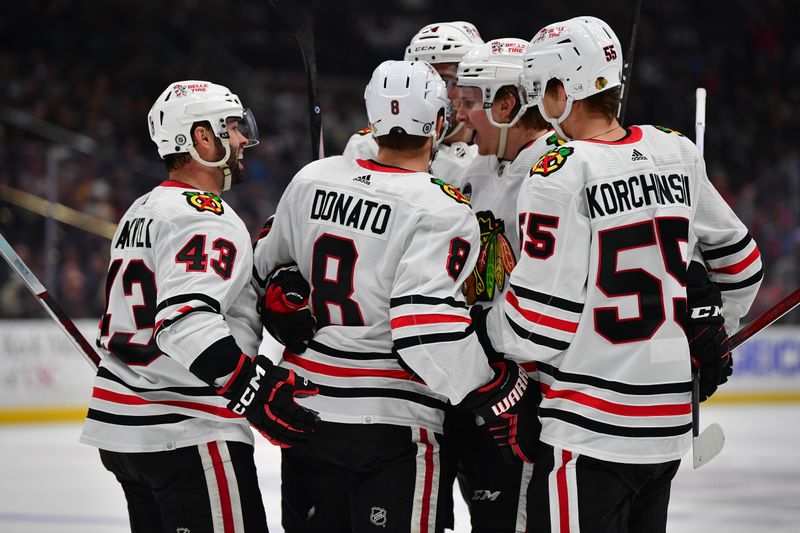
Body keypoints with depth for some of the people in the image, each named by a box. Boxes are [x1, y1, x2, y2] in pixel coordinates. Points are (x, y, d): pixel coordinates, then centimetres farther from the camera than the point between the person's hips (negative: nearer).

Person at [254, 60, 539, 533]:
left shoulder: (313, 180, 3)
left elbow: (271, 262, 17)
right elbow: (427, 327, -24)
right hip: (391, 424, -6)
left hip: (307, 408, 6)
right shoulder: (442, 211, -15)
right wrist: (503, 402, -19)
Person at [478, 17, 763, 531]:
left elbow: (537, 329, -15)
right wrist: (709, 335, 34)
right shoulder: (676, 154, 5)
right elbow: (739, 260, 19)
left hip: (590, 432, -7)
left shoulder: (561, 175, -15)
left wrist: (484, 323, 5)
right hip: (669, 427, 7)